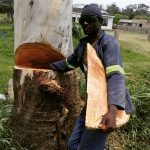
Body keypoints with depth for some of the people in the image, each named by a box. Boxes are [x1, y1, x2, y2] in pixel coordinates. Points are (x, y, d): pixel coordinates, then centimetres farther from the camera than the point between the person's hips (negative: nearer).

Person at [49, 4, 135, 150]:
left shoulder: (108, 42, -16)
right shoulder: (83, 43, 8)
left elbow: (115, 76, -30)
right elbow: (69, 62, 27)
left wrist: (112, 110, -44)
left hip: (108, 102, -8)